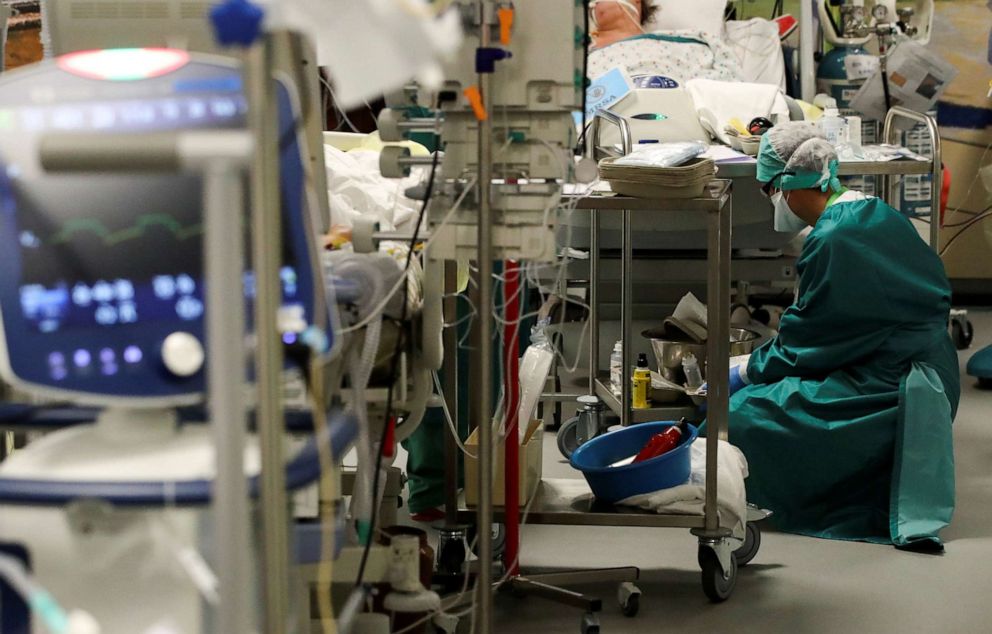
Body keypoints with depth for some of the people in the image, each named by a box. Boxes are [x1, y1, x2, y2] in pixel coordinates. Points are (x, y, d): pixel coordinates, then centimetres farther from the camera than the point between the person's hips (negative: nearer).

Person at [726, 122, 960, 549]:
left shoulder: (832, 241, -18)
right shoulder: (878, 215, 10)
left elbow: (804, 342, -12)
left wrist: (745, 374, 4)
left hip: (884, 394, -10)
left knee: (738, 413, -13)